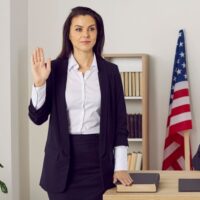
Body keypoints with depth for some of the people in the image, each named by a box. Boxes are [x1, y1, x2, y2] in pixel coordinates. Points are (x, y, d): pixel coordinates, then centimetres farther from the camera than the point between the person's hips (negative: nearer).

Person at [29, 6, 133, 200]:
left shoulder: (110, 71, 2)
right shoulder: (55, 69, -1)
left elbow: (119, 121, 3)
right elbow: (38, 117, -3)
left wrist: (120, 166, -4)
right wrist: (39, 82, -16)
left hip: (98, 159, 1)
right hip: (63, 159, -1)